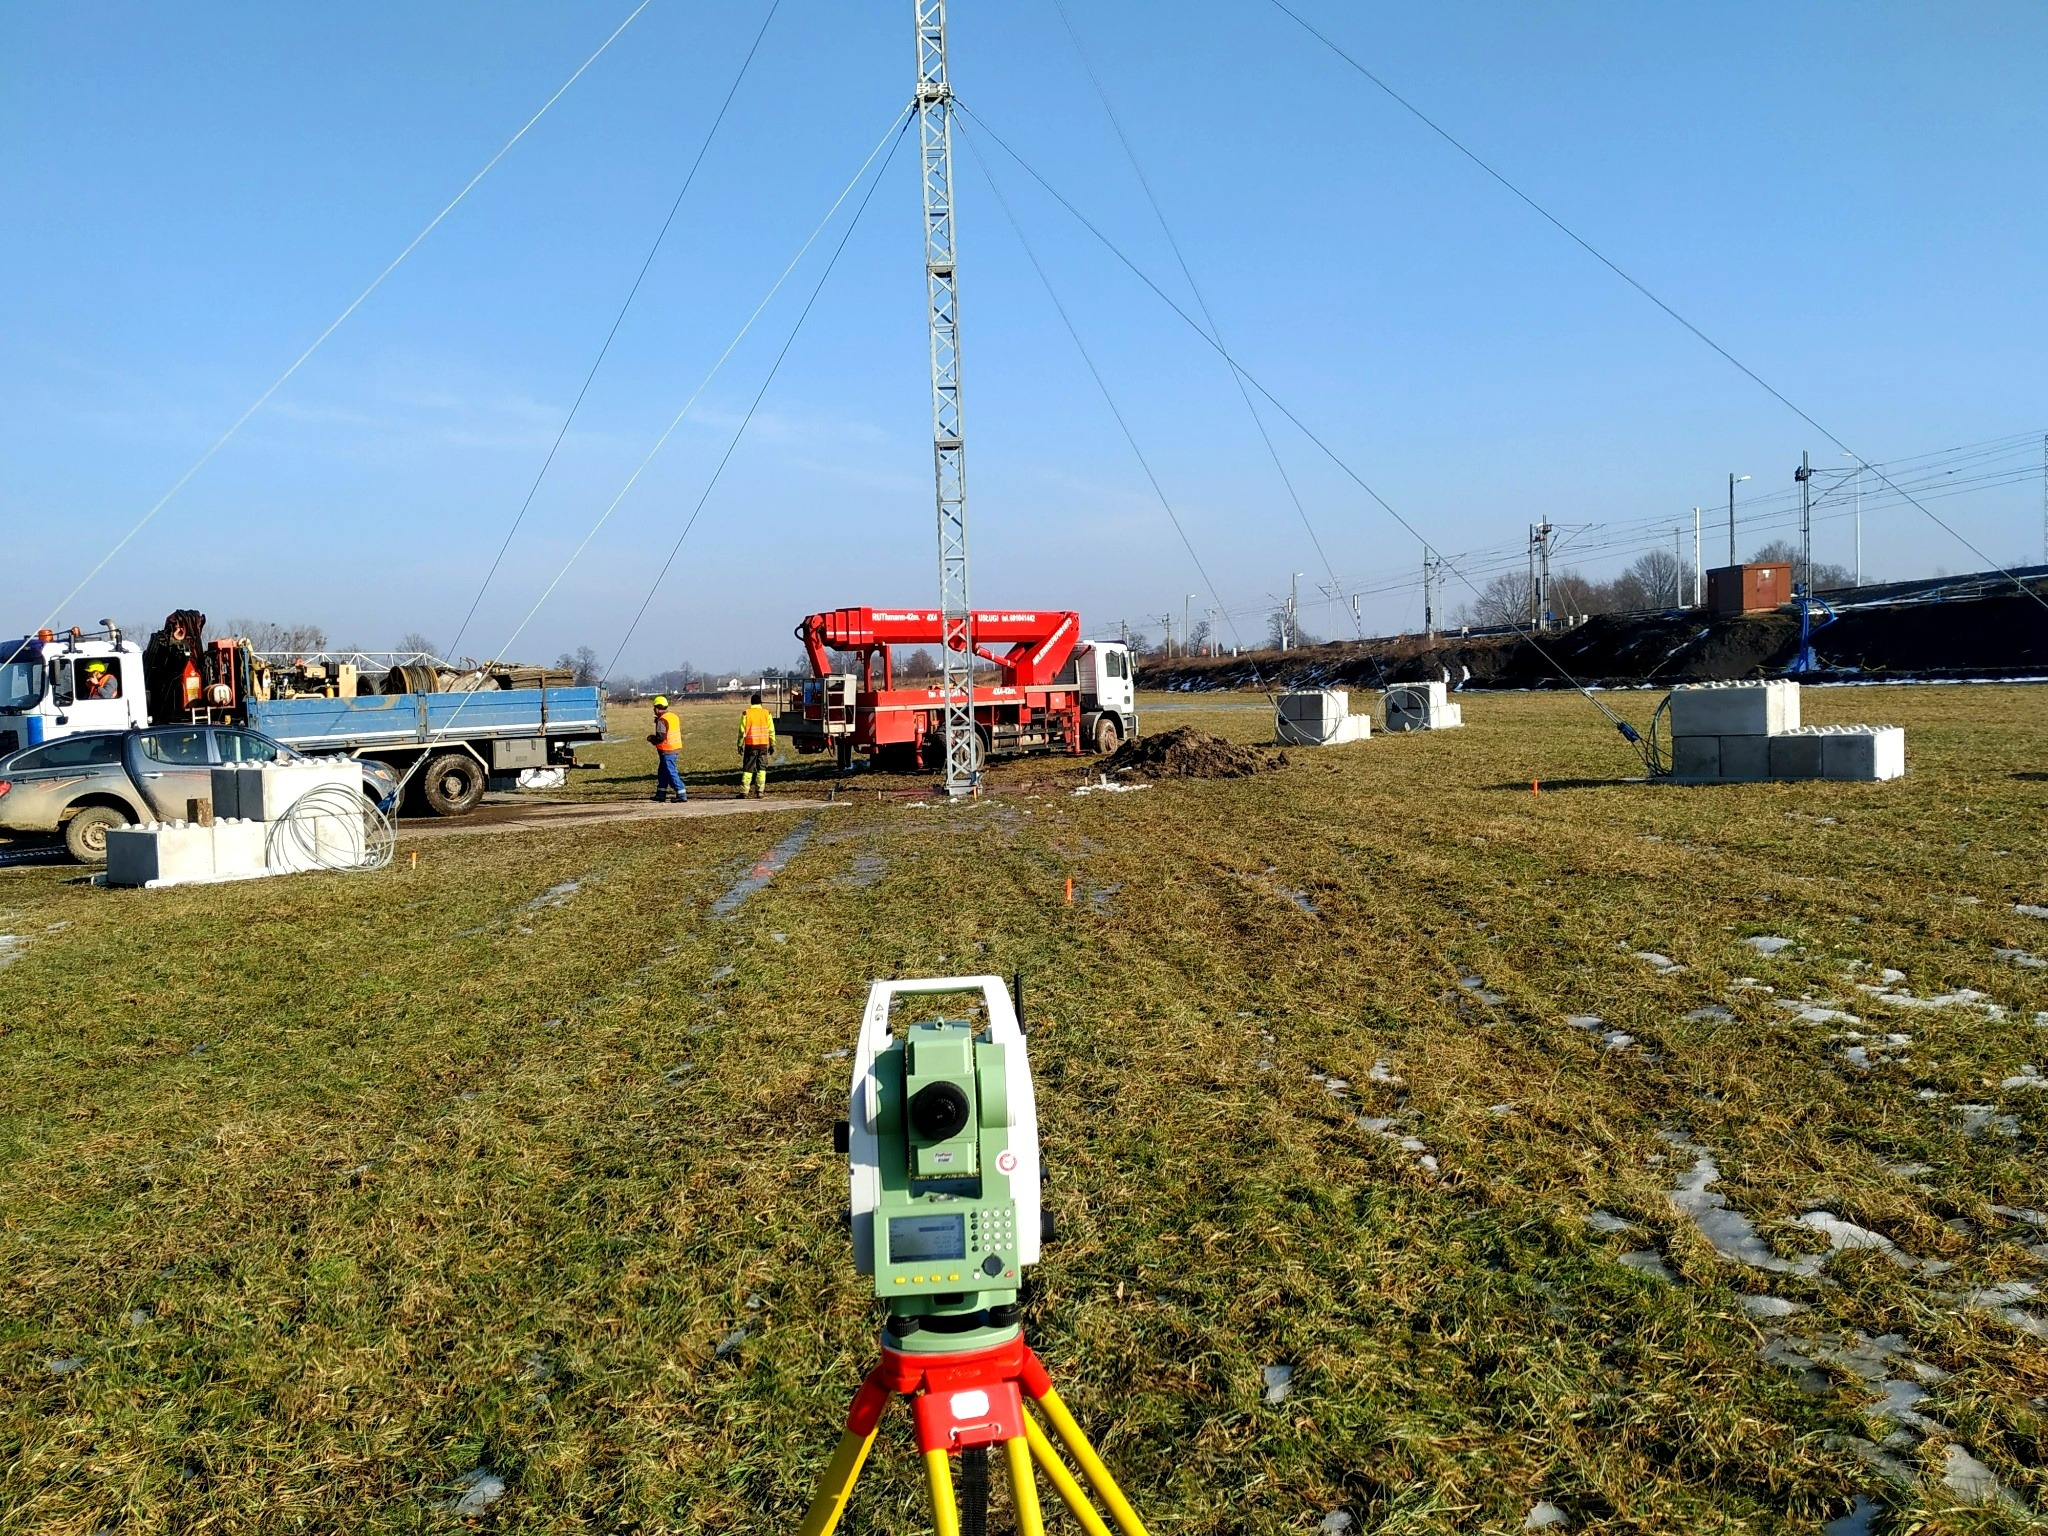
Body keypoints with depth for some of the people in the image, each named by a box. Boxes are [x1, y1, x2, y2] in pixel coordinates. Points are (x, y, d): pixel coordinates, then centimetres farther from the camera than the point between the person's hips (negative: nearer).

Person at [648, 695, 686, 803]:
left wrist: (651, 738, -4)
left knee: (671, 773, -6)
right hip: (676, 749, 10)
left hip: (667, 751, -10)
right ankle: (660, 794, 26)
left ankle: (682, 794, -9)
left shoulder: (662, 720, -18)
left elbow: (661, 737, -22)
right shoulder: (674, 716, 10)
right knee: (662, 772, 19)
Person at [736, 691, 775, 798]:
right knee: (762, 768, 7)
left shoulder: (746, 713, -2)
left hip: (750, 745, -1)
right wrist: (772, 745, 10)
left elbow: (742, 731, -2)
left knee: (747, 769, 4)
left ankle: (743, 792, 0)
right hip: (763, 745, 1)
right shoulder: (767, 713, 3)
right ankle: (760, 792, 1)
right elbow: (771, 731, 4)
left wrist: (740, 745, 5)